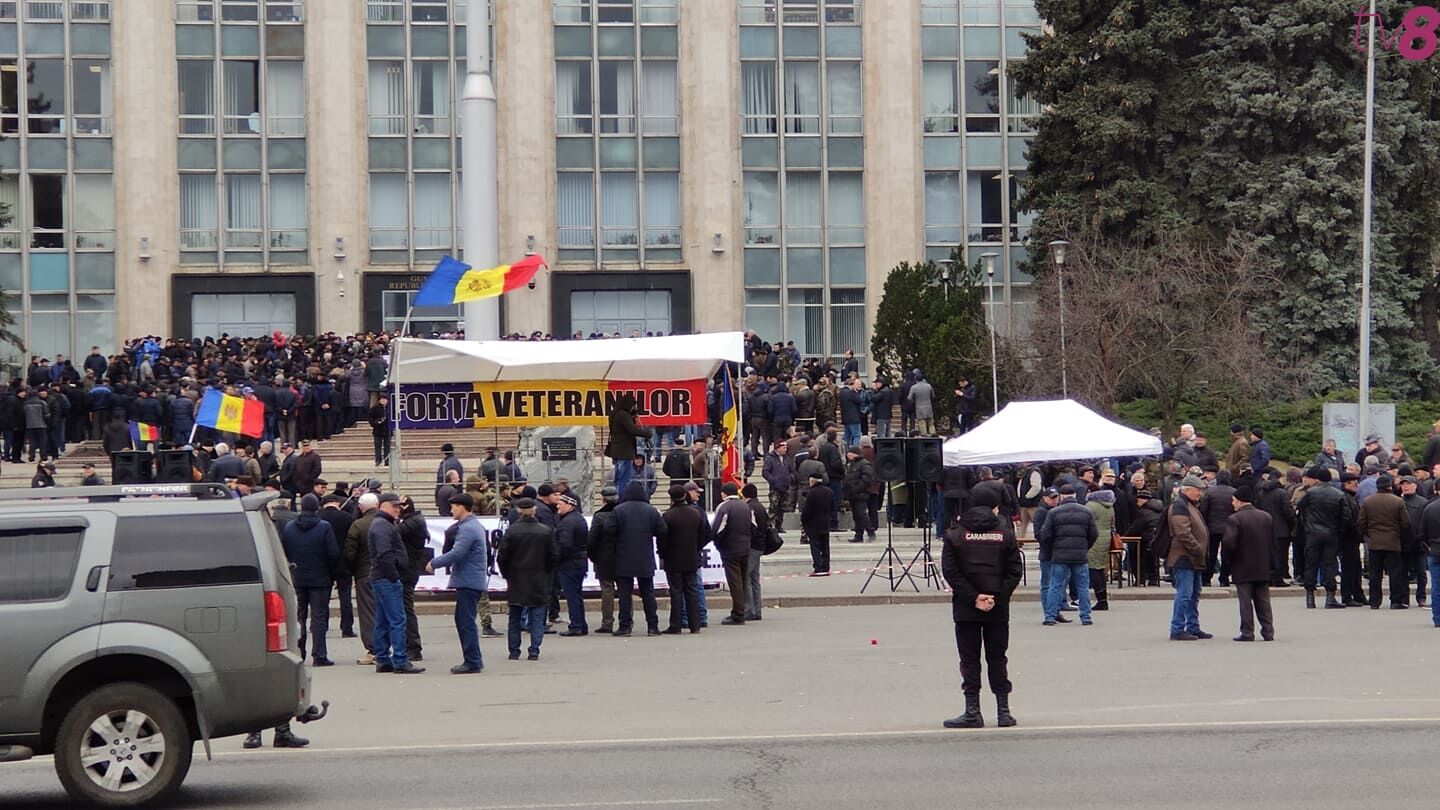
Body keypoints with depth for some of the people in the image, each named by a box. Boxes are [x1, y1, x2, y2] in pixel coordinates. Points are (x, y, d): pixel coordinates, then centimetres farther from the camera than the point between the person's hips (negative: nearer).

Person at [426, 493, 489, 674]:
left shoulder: (468, 528, -17)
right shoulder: (474, 525, 18)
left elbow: (457, 553, -23)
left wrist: (434, 563, -12)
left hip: (468, 582, -11)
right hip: (472, 580, 11)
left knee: (466, 621, -7)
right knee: (463, 620, 15)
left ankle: (472, 662, -6)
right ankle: (473, 660, 19)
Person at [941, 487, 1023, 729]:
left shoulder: (956, 534, 0)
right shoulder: (1004, 532, 1)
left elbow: (950, 570, -8)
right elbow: (1015, 570, -4)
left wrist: (972, 597, -9)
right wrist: (997, 597, -6)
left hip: (965, 609, -1)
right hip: (999, 609, 1)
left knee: (969, 659, 3)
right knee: (997, 658, 9)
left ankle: (973, 712, 0)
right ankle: (1003, 711, 8)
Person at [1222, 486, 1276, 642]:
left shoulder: (1234, 519, -14)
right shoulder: (1266, 517, 6)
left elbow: (1229, 543, -21)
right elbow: (1273, 542, 9)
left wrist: (1229, 559, -4)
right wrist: (1268, 561, 16)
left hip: (1243, 568, -5)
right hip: (1263, 569, 5)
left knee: (1245, 602, 0)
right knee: (1263, 601, 10)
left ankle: (1247, 632, -1)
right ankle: (1268, 631, 9)